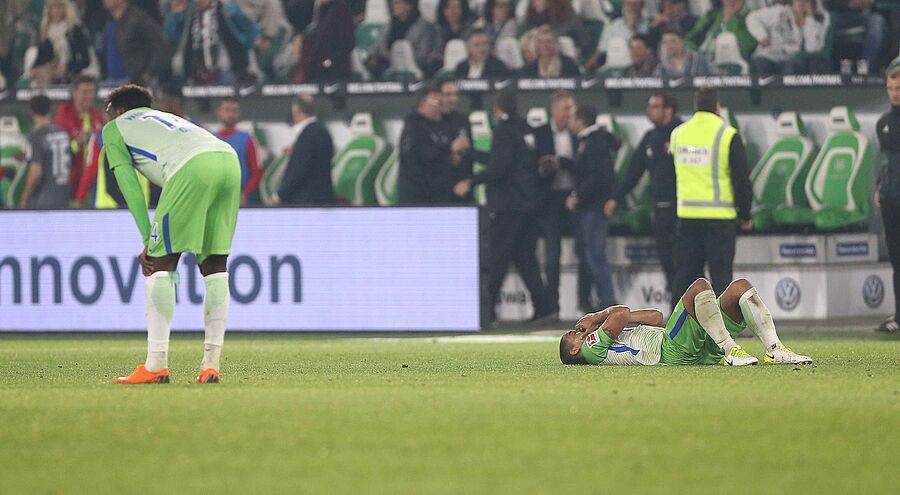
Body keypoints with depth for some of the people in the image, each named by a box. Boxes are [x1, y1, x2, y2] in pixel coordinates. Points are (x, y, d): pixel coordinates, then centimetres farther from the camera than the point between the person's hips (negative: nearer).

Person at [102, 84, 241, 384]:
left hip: (193, 167, -6)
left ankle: (156, 365, -4)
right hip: (230, 160, 6)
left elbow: (130, 187, 13)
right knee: (215, 267, 11)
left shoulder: (114, 128, 24)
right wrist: (158, 243, 30)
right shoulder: (167, 118, 43)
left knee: (160, 266, 1)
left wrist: (149, 241, 10)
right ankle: (210, 366, 8)